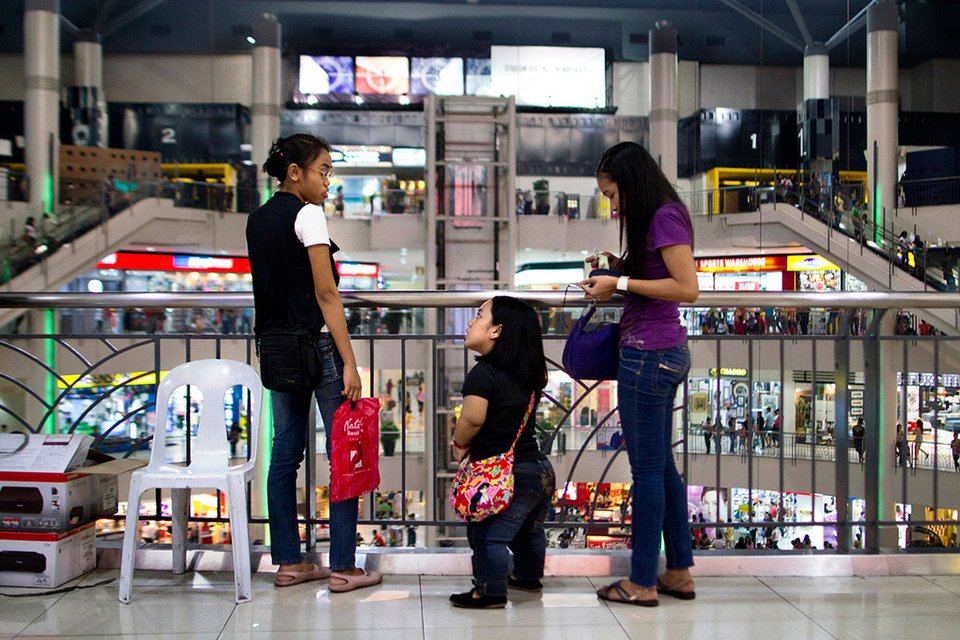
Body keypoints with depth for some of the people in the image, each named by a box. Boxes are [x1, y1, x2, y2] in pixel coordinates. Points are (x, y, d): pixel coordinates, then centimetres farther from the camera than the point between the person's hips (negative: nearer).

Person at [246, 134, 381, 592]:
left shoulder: (257, 219, 12)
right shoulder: (307, 215, -11)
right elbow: (326, 294, -15)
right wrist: (349, 362, -15)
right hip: (316, 343, -8)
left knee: (286, 451, 10)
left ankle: (288, 562, 17)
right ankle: (342, 566, 2)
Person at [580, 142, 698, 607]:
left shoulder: (665, 217, -13)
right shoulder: (654, 219, 16)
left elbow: (687, 288, -20)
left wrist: (622, 284, -17)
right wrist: (618, 269, 8)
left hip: (650, 355, -10)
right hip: (664, 354, 10)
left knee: (646, 469, -2)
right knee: (661, 465, 16)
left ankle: (642, 583, 8)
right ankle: (679, 573, 24)